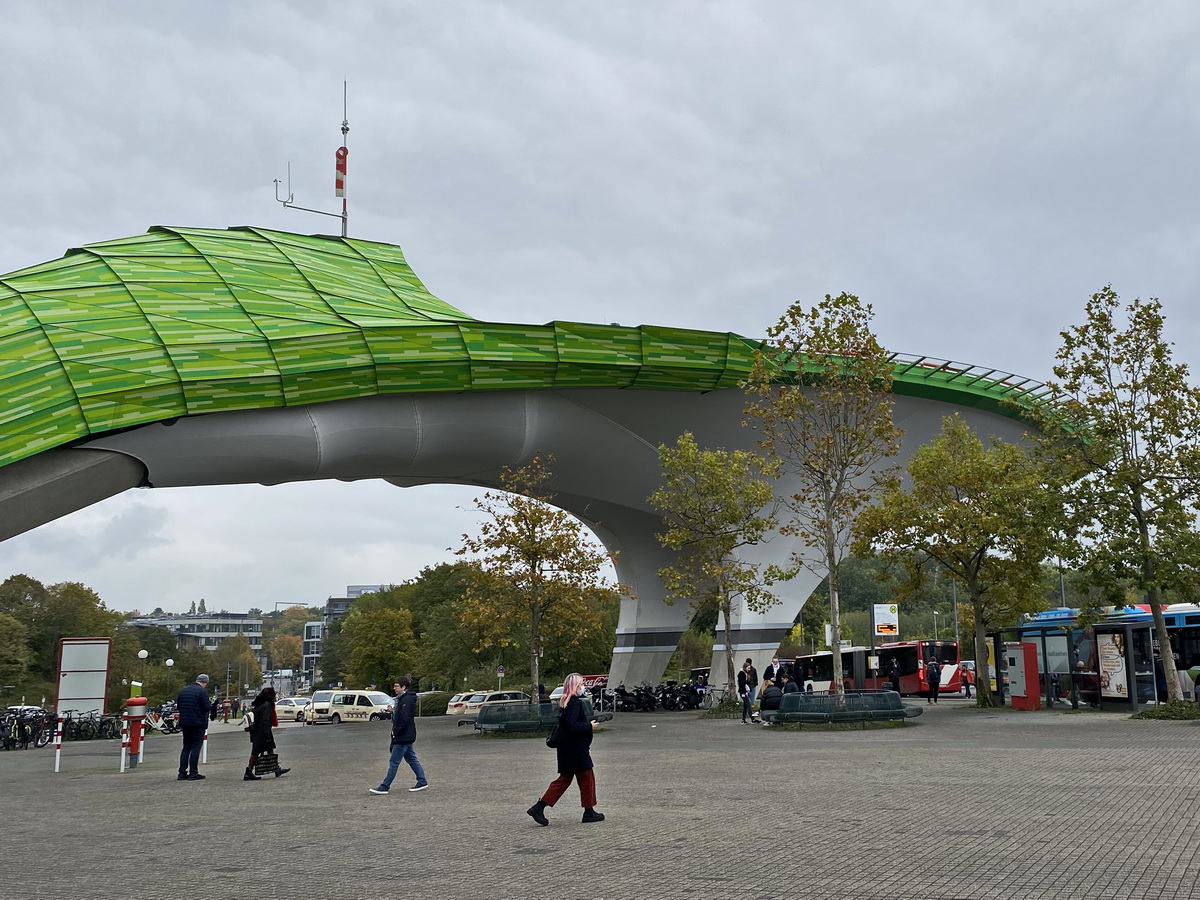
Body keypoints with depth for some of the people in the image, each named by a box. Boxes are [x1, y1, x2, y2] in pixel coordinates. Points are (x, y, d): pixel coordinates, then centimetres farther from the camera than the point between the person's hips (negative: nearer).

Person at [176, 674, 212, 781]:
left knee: (186, 747, 13)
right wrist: (210, 704, 4)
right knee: (196, 747, -1)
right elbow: (207, 707, -17)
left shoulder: (183, 691, 11)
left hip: (184, 723, 6)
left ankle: (182, 772, 10)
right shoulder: (202, 691, -11)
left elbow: (178, 706, 13)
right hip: (198, 723, -6)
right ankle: (193, 773, -3)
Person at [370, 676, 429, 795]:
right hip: (406, 736, 11)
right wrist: (393, 710, 2)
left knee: (394, 762, -4)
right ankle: (422, 782, 20)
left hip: (403, 736, -11)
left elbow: (405, 719, -24)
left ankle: (385, 787, 1)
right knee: (411, 759, 15)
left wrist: (396, 731, -17)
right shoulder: (401, 698, 14)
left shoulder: (407, 700, -19)